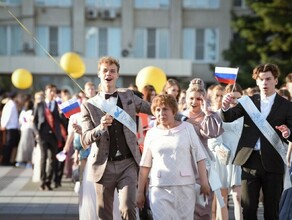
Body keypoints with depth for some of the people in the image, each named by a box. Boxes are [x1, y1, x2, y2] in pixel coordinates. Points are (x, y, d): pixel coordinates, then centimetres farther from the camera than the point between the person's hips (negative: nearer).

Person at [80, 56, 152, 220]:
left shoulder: (128, 96, 6)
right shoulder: (89, 105, 1)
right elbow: (85, 140, -6)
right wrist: (100, 128, -25)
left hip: (128, 164, 0)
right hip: (104, 166, 0)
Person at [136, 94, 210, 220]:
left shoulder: (187, 128, 5)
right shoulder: (152, 133, 8)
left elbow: (199, 157, 3)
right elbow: (145, 165, 10)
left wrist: (204, 183, -3)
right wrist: (140, 191, 9)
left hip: (185, 187, 0)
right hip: (159, 189, 0)